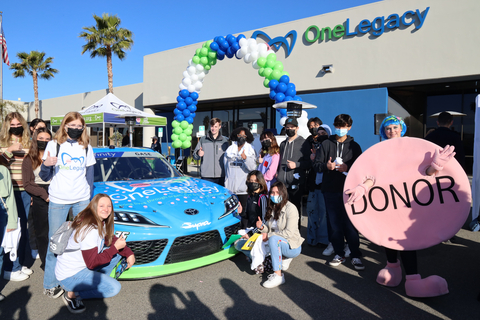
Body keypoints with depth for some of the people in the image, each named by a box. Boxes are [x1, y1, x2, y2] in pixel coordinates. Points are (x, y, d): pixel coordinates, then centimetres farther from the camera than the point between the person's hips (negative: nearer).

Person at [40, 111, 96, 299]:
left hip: (81, 200, 2)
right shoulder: (54, 145, -1)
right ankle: (50, 284, 14)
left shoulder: (86, 148, 6)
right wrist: (46, 165, -21)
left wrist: (89, 198, 10)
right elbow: (45, 177, 0)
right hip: (58, 200, -2)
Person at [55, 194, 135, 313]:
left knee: (118, 253, 3)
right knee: (114, 288, -17)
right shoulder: (90, 229, -29)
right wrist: (115, 248, -21)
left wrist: (129, 253, -2)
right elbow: (92, 263, -26)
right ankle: (72, 295, -4)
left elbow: (110, 239, 11)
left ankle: (97, 281, 8)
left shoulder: (101, 223, 0)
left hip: (83, 264, 9)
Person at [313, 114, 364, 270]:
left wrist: (348, 168, -14)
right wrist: (326, 166, -14)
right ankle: (339, 254, 18)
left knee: (350, 224, -2)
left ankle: (355, 256, 10)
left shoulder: (354, 146, 10)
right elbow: (316, 164, 6)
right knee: (335, 224, 6)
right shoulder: (326, 144, 10)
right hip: (330, 190, 1)